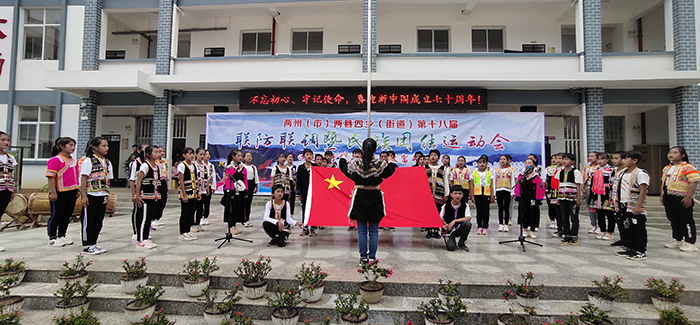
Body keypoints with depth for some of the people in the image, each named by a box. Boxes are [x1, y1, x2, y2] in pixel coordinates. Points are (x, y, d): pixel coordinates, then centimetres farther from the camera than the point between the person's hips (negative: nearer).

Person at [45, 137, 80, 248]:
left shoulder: (74, 161, 13)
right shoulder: (55, 160, -9)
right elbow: (51, 177, -14)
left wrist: (78, 190, 18)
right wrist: (53, 192, -18)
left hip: (72, 192, 7)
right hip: (60, 193, -7)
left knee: (67, 215, 13)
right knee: (56, 215, 2)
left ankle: (62, 236, 26)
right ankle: (52, 239, 13)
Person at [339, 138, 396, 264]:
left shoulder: (355, 163, -9)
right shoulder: (380, 164, -11)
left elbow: (344, 168, 9)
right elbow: (391, 170, 8)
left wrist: (343, 158, 28)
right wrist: (392, 162, 28)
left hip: (360, 198, 0)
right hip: (375, 198, 0)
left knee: (362, 230, 9)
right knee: (374, 231, 10)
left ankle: (363, 257, 14)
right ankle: (372, 257, 15)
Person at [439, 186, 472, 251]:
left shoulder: (465, 205, -6)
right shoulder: (446, 206, -7)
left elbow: (468, 218, -19)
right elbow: (440, 218, -1)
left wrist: (455, 221, -27)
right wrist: (444, 225, -21)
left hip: (459, 229, 2)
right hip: (449, 230, -2)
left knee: (467, 223, -31)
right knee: (451, 247, -26)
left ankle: (461, 243, -9)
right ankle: (449, 239, 14)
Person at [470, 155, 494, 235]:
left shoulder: (489, 173, 8)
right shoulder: (474, 173, 5)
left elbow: (491, 186, 7)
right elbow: (471, 185, 3)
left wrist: (492, 197, 2)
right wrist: (472, 196, -2)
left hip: (486, 194, 0)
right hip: (477, 194, 0)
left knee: (486, 211, 2)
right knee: (479, 211, 3)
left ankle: (485, 227, 7)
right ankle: (479, 227, 10)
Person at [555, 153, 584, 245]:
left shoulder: (576, 172, -5)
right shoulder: (560, 172, 10)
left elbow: (578, 186, -7)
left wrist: (579, 198, -10)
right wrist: (558, 197, 12)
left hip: (573, 198, -5)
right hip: (562, 198, 5)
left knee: (574, 218, 1)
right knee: (564, 218, 9)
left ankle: (574, 237, 10)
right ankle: (565, 236, 18)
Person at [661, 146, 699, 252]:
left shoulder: (687, 168, -11)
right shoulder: (666, 168, 14)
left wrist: (688, 197, -20)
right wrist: (662, 195, 17)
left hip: (681, 198, -8)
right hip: (668, 198, 8)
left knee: (686, 220, 1)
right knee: (673, 219, 15)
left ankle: (689, 242, 9)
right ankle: (677, 240, 26)